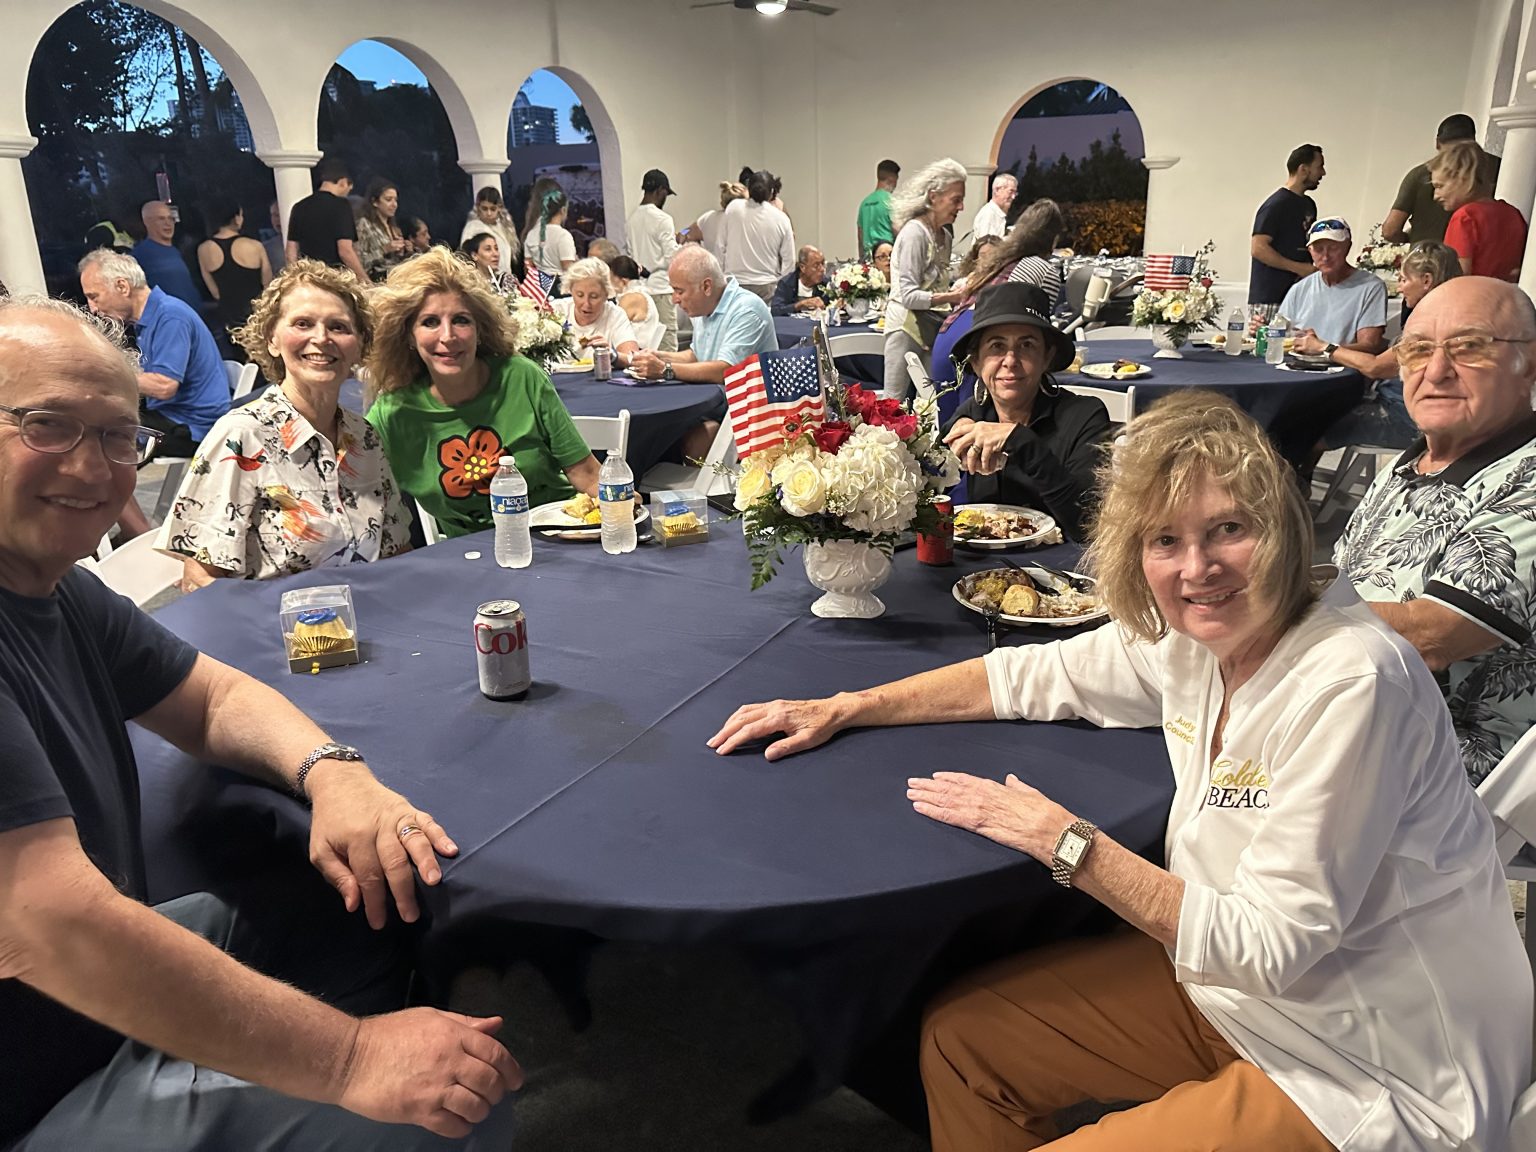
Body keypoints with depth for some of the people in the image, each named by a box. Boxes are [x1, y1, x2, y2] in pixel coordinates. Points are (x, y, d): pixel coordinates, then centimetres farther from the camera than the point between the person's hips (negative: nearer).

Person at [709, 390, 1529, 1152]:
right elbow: (1034, 676, 4)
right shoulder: (1187, 636, -8)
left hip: (1380, 1078, -7)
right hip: (1235, 990, 7)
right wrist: (842, 709, 0)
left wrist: (1063, 840, -24)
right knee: (960, 1034, 6)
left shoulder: (1351, 684, -30)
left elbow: (1268, 948, -27)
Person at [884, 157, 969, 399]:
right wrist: (953, 297, -26)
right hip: (907, 327, -8)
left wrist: (961, 293, 2)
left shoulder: (945, 235, 13)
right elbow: (909, 296, -19)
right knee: (893, 402, -5)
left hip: (933, 328, 8)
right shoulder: (914, 232, -12)